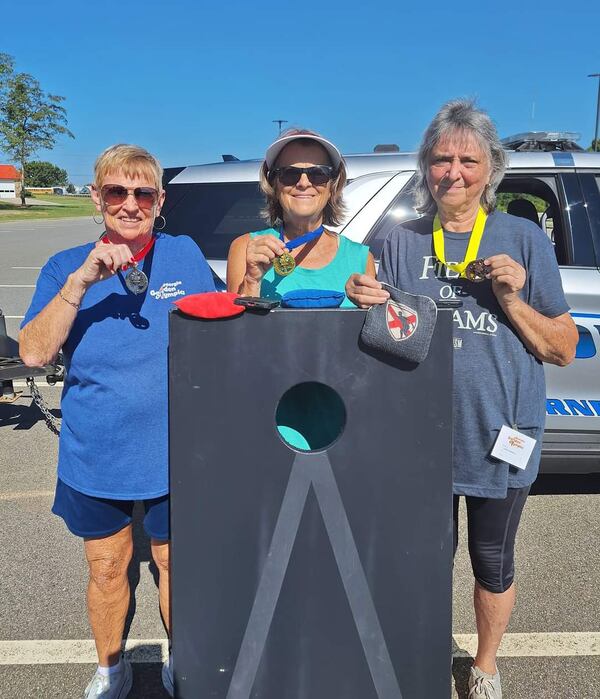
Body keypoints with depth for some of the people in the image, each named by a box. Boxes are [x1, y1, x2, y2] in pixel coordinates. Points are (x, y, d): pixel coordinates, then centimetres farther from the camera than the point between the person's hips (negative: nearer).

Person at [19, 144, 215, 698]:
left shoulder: (185, 255, -4)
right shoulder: (66, 267, -5)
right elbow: (33, 353, -17)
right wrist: (80, 282, -27)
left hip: (172, 451, 0)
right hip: (94, 456, 1)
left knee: (174, 562, 17)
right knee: (107, 569, 17)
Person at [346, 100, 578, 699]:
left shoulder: (525, 239, -3)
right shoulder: (402, 243, 1)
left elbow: (564, 350, -3)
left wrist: (512, 300, -18)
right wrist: (368, 305, -17)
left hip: (500, 438, 0)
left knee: (492, 563, 17)